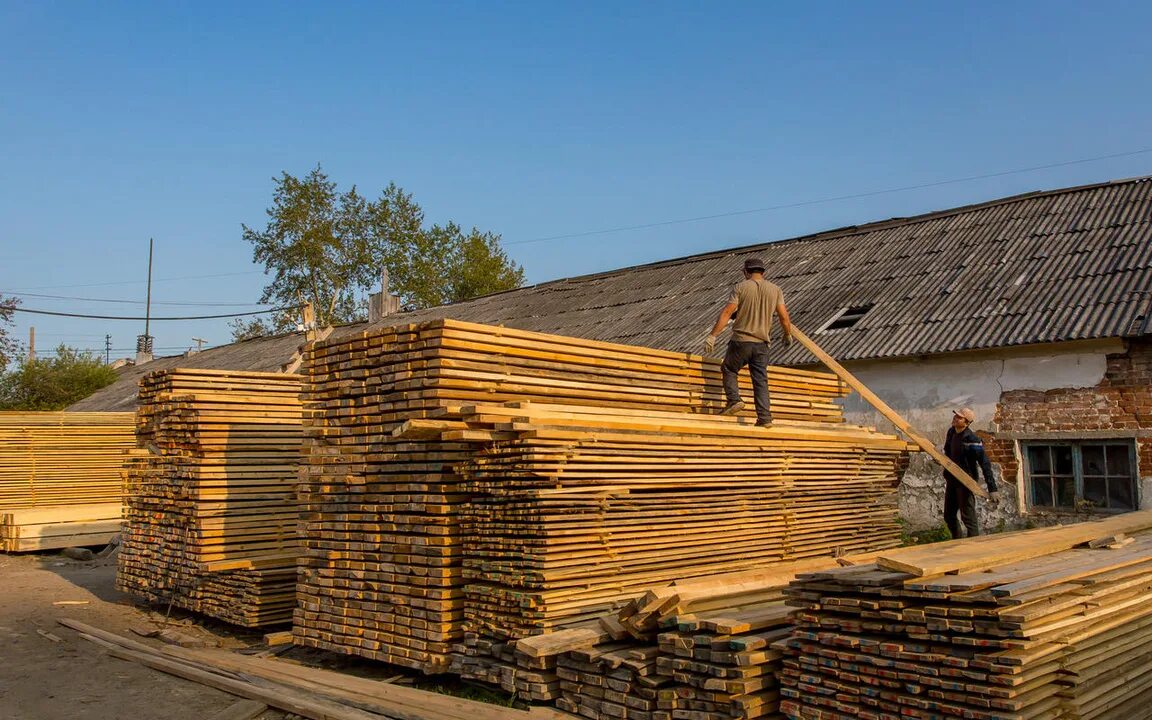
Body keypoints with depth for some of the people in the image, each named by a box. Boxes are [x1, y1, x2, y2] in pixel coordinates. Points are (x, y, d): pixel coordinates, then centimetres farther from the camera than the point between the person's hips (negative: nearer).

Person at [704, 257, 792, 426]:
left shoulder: (740, 288, -3)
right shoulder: (775, 290, 6)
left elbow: (726, 313, -10)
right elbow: (784, 317, 5)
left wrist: (712, 335, -10)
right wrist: (788, 335, 23)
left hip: (741, 340, -3)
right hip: (762, 344, 3)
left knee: (729, 369, 17)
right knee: (760, 380, 5)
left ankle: (734, 400, -1)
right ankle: (764, 417, 0)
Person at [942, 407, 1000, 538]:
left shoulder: (972, 440, -22)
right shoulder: (951, 432, 3)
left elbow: (985, 465, -24)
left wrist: (992, 489, -28)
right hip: (951, 481, 9)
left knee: (968, 517, -5)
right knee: (949, 516, 17)